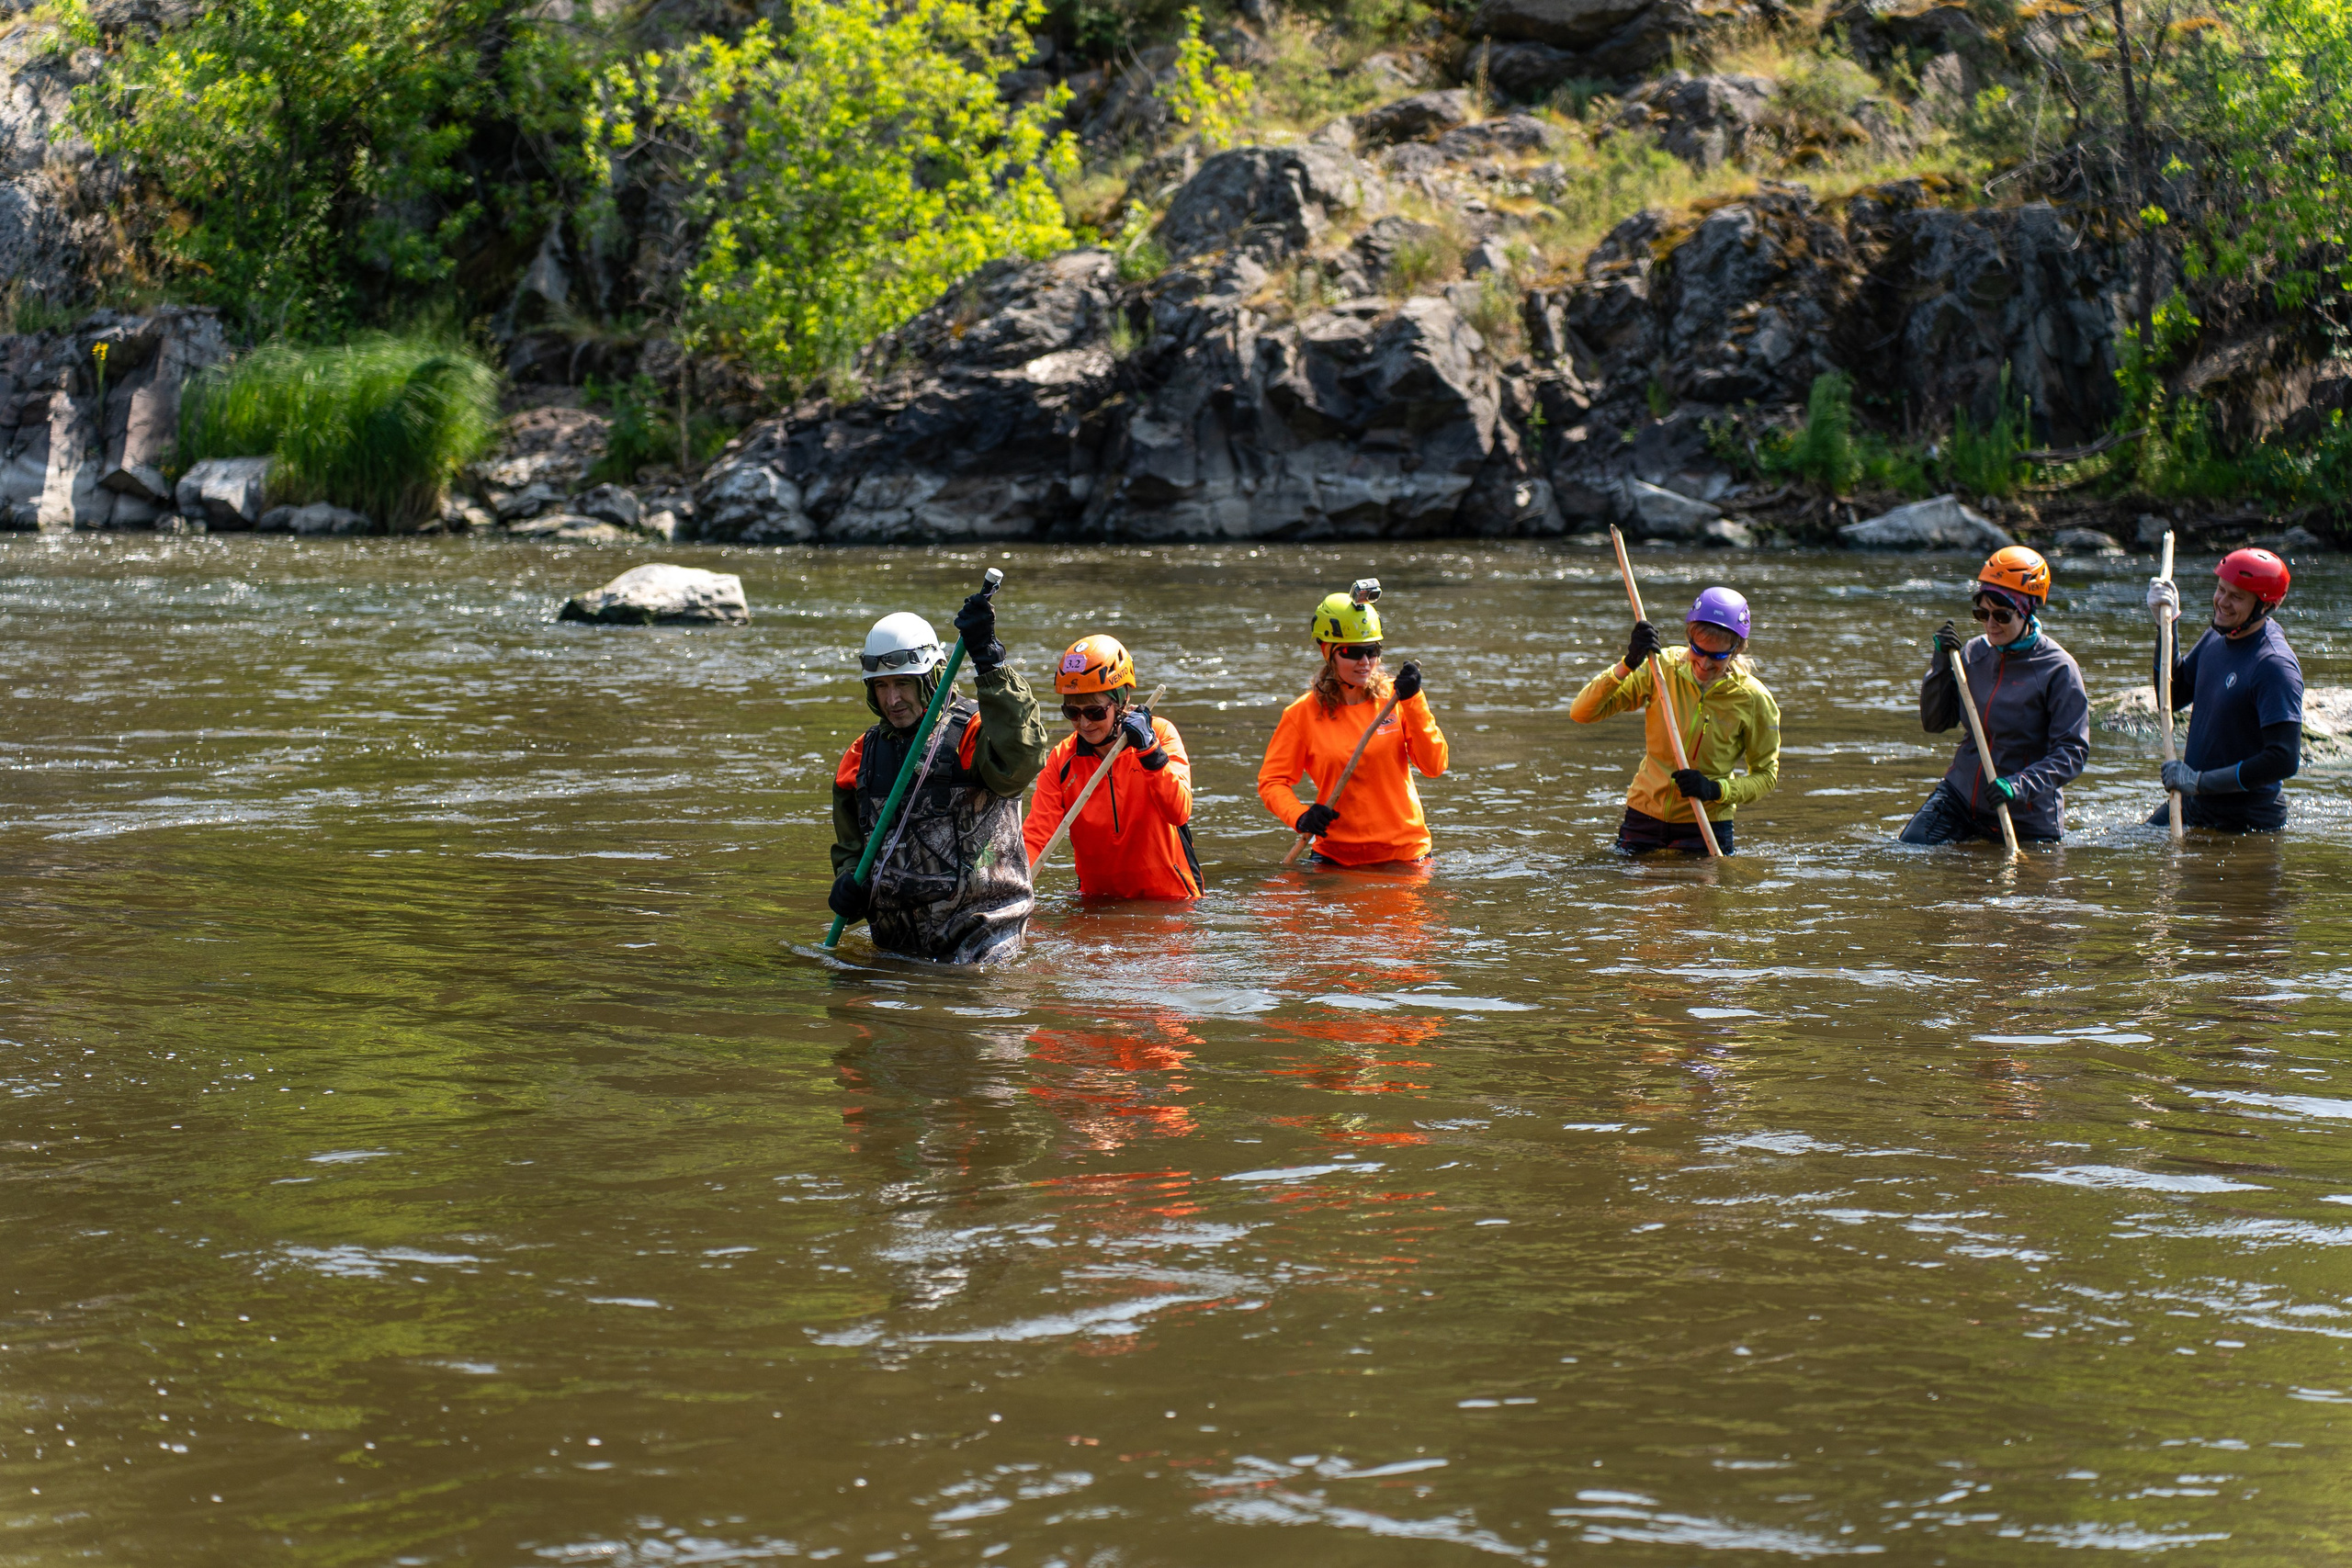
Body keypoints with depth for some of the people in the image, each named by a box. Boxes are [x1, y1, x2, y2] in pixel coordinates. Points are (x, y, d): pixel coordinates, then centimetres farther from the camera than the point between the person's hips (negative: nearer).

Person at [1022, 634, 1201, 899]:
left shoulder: (1160, 733, -4)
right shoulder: (1061, 761, 2)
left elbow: (1179, 813, -17)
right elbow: (1036, 835, -6)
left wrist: (1150, 751, -27)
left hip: (1168, 898, -3)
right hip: (1098, 902, 3)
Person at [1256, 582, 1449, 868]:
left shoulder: (1394, 699, -1)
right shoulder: (1303, 714, -5)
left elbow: (1434, 766, -9)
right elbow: (1271, 781, -1)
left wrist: (1414, 702, -16)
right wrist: (1300, 815, -20)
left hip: (1405, 852, 1)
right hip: (1337, 857, -1)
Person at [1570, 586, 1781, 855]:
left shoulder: (1753, 700, -13)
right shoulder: (1663, 670, -9)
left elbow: (1766, 776, -3)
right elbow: (1581, 713, -14)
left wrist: (1715, 790, -22)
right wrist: (1627, 665, -29)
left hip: (1705, 826, -2)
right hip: (1644, 816, 2)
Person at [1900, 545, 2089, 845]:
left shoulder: (2058, 670, -14)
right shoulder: (1974, 653, 0)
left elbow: (2073, 752, -17)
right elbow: (1934, 722, 4)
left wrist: (2020, 785, -31)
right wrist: (1942, 662, -9)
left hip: (2026, 816, -4)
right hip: (1961, 795, 4)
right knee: (1911, 848, -12)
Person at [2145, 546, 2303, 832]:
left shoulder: (2275, 666, -23)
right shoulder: (2215, 638, 3)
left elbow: (2284, 761, -29)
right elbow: (2171, 699, 15)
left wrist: (2200, 782, -26)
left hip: (2246, 820, -8)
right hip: (2192, 805, 8)